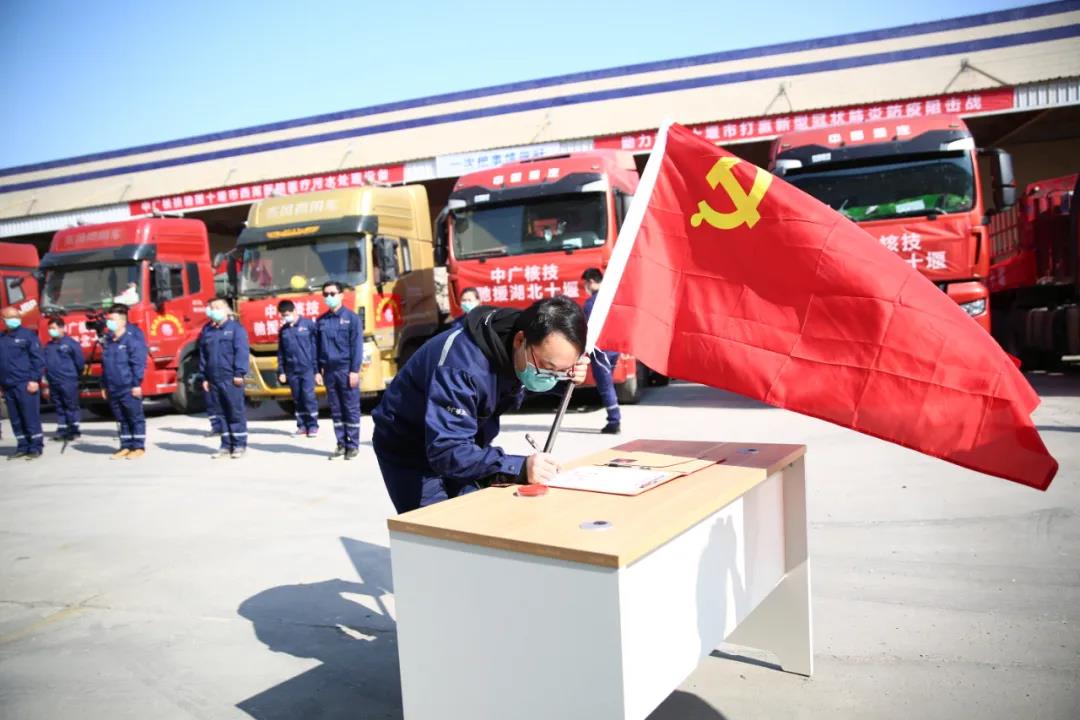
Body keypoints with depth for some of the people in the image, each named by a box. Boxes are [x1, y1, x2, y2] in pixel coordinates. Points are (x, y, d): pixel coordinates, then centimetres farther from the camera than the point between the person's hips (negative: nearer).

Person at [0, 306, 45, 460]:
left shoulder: (28, 335, -1)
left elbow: (38, 359, -6)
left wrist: (35, 379, -13)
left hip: (25, 384, -6)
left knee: (31, 417, -4)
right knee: (15, 419, 9)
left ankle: (36, 447, 1)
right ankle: (22, 447, 16)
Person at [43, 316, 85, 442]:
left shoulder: (71, 343, -7)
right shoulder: (48, 346, 12)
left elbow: (80, 361, -4)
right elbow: (45, 363, 19)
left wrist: (74, 375, 5)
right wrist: (48, 375, 12)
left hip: (68, 382, -6)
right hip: (53, 383, 6)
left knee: (71, 406, -1)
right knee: (59, 407, 11)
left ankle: (74, 430, 5)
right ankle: (62, 430, 17)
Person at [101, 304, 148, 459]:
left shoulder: (132, 337, -10)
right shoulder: (108, 339, 13)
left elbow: (138, 362, -14)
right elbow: (105, 364, 19)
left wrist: (136, 383, -18)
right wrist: (105, 386, 19)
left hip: (129, 388, -8)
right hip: (113, 389, 8)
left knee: (136, 418, 2)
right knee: (121, 419, 13)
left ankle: (139, 447, 8)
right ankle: (126, 446, 21)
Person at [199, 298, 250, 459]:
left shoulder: (235, 328, -2)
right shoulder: (206, 330, 14)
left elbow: (241, 352, -9)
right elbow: (203, 355, 15)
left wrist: (239, 373, -16)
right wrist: (204, 377, 11)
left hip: (230, 378, -5)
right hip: (214, 379, 5)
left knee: (236, 411, -2)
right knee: (222, 412, 10)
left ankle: (240, 445, 5)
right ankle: (226, 445, 16)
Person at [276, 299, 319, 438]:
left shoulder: (308, 325, -3)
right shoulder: (283, 330, 10)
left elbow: (316, 347, -3)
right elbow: (280, 352, 14)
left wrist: (317, 367, -6)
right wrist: (281, 371, 9)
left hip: (307, 368, -4)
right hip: (291, 370, 4)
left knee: (309, 396, -7)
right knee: (297, 398, 8)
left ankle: (313, 425, 2)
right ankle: (302, 426, 16)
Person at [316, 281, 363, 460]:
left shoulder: (351, 317, -1)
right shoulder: (320, 321, 11)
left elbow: (357, 346, -6)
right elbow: (317, 347, 13)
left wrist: (354, 370, -12)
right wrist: (317, 370, 7)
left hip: (346, 370, -4)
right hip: (329, 371, 4)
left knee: (351, 409, 0)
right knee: (336, 410, 8)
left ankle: (353, 445, 7)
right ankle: (341, 444, 15)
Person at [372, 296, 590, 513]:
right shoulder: (461, 367, -38)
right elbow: (446, 451, -41)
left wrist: (567, 377, -19)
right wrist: (520, 467, -52)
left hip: (465, 447, 7)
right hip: (411, 453, -7)